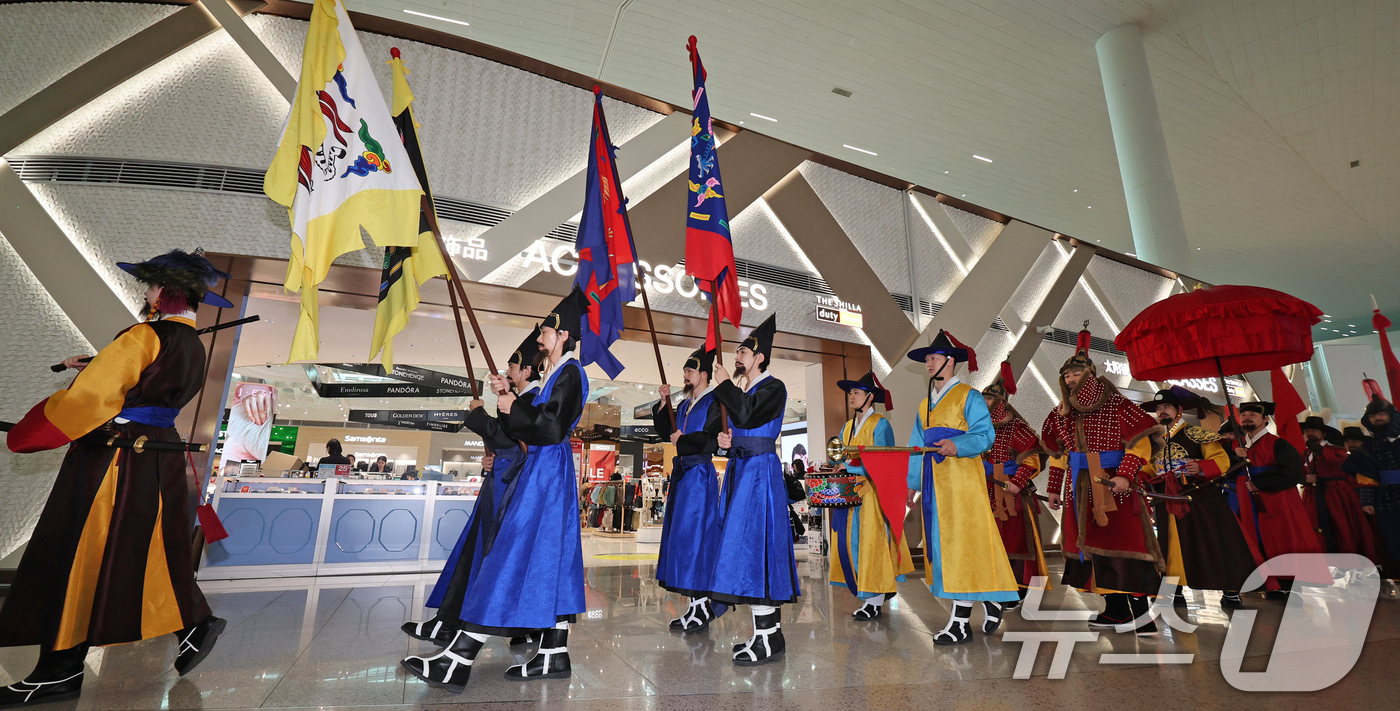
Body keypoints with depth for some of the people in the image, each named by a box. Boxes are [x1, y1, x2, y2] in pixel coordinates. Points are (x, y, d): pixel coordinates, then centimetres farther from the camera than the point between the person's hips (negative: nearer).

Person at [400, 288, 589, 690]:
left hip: (545, 472, -10)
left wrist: (513, 408, -12)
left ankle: (458, 661, -2)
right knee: (547, 560, 10)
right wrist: (511, 396, 7)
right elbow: (537, 418, 19)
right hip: (543, 470, 10)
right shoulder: (556, 373, 18)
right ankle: (554, 656, 17)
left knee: (511, 557, -8)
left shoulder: (569, 373, -12)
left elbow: (553, 427, -23)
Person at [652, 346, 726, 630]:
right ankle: (696, 605, 22)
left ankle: (703, 607, 4)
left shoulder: (714, 403, -9)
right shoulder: (685, 404, 17)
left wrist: (681, 441, -10)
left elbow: (711, 441, -18)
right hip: (681, 473, 9)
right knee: (680, 535, 11)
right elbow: (666, 429, 20)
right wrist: (664, 402, 8)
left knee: (694, 535, -7)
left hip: (699, 475, -9)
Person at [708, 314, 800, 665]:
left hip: (759, 473, -9)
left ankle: (766, 640, -2)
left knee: (754, 545, -10)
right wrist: (728, 441, 3)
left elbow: (747, 415, -23)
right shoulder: (744, 393, 19)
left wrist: (723, 384, -12)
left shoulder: (773, 387, -6)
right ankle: (771, 632, 20)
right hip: (741, 472, 9)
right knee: (753, 549, 10)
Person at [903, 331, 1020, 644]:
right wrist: (913, 483, 16)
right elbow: (916, 448, 20)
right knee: (940, 543, 6)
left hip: (962, 479, -7)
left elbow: (985, 435, -10)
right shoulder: (924, 405, 21)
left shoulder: (968, 397, 0)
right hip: (934, 483, 7)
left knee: (962, 542, -7)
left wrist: (957, 446, -27)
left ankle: (961, 621, -1)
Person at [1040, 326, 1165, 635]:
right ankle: (1115, 609, 19)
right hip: (1080, 488, 6)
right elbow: (1058, 454, 17)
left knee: (1123, 542, -8)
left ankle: (1141, 613, 1)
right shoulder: (1062, 412, 11)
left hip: (1113, 484, -6)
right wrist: (1054, 488, 17)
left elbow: (1141, 442, -11)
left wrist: (1126, 475, -23)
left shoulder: (1114, 404, -5)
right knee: (1093, 542, 8)